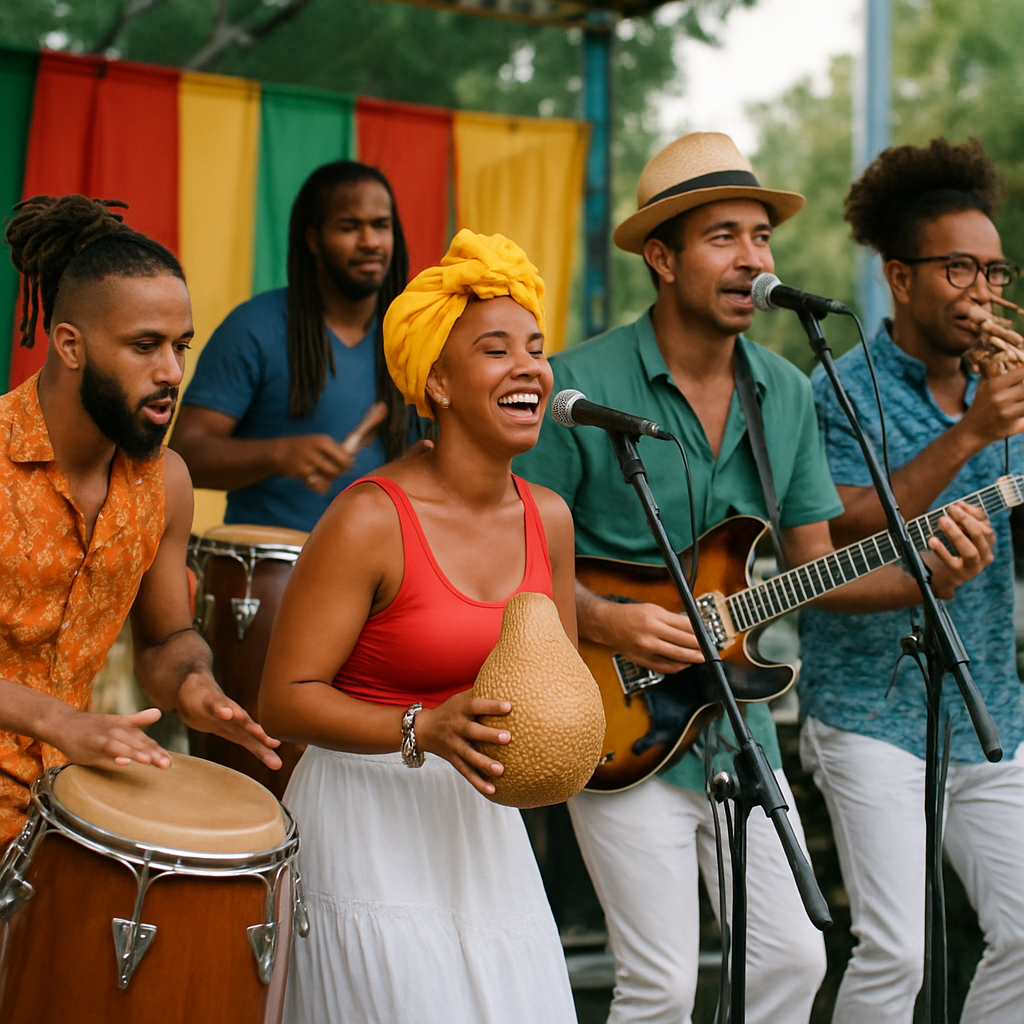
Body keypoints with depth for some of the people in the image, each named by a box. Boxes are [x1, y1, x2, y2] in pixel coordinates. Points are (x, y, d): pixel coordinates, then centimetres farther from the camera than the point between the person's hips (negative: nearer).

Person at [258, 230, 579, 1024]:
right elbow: (284, 698, -16)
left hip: (483, 827, 6)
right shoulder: (371, 520, -16)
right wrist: (421, 730, -28)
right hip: (370, 823, -6)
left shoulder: (547, 518, 4)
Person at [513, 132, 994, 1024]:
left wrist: (923, 578, -8)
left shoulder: (788, 394, 6)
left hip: (736, 717, 6)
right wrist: (604, 623, -24)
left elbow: (814, 565, 9)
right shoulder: (581, 384, -12)